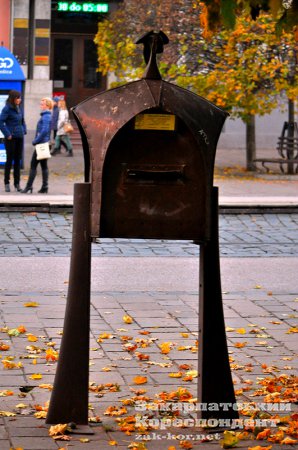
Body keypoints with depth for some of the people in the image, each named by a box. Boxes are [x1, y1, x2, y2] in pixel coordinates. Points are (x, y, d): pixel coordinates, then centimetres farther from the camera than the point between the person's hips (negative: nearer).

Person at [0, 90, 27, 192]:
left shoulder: (19, 108, 9)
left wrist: (24, 130, 7)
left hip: (20, 137, 6)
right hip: (11, 138, -6)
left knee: (18, 160, 9)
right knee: (10, 160, 0)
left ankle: (17, 183, 15)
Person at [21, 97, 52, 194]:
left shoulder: (46, 116, -15)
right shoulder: (46, 115, 15)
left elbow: (44, 131, -25)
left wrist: (36, 140, -17)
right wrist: (36, 140, 13)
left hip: (41, 144, -10)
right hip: (44, 144, 10)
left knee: (33, 165, -7)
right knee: (44, 165, 10)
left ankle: (29, 186, -7)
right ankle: (44, 187, 11)